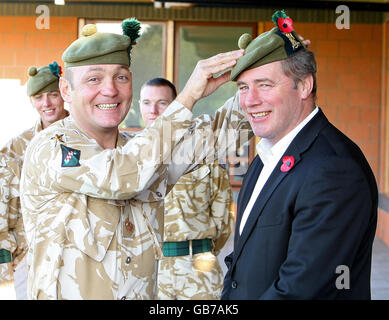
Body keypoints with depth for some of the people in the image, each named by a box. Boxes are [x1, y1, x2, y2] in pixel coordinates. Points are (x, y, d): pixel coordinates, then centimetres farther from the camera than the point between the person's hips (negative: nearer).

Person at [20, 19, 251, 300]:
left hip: (144, 293, 6)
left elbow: (215, 134, 4)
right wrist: (189, 95, -25)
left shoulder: (144, 151, 4)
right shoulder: (48, 149, -15)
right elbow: (124, 175, -28)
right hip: (69, 294, -6)